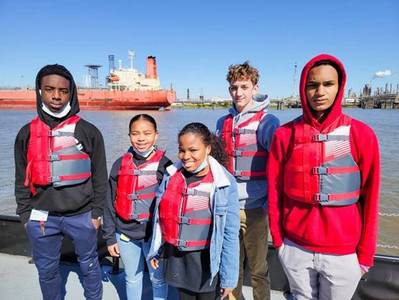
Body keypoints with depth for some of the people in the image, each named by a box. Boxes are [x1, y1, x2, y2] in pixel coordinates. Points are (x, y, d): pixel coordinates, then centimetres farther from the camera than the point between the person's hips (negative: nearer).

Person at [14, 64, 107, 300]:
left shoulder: (89, 131, -5)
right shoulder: (27, 133, 2)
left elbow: (100, 176, -1)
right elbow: (22, 179, 9)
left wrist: (97, 211, -2)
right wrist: (25, 214, 5)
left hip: (82, 216, -1)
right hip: (41, 217, 2)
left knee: (89, 264, 17)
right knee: (47, 270, 19)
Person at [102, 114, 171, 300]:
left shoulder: (164, 164, -10)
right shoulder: (120, 164, -2)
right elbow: (110, 204, 3)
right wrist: (110, 237, 4)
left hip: (155, 234, -2)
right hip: (125, 234, 3)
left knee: (158, 278, 16)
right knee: (132, 278, 21)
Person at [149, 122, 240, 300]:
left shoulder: (224, 183, -16)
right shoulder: (171, 175, -5)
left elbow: (230, 233, -12)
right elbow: (161, 215, 6)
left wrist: (229, 276, -9)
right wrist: (156, 250, 12)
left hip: (207, 262, -3)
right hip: (177, 258, 4)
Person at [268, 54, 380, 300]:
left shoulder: (361, 134, -7)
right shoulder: (285, 134, -5)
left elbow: (369, 198, -3)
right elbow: (275, 191, 0)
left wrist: (365, 253, 0)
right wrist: (277, 238, 2)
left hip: (343, 253, 0)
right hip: (295, 249, 1)